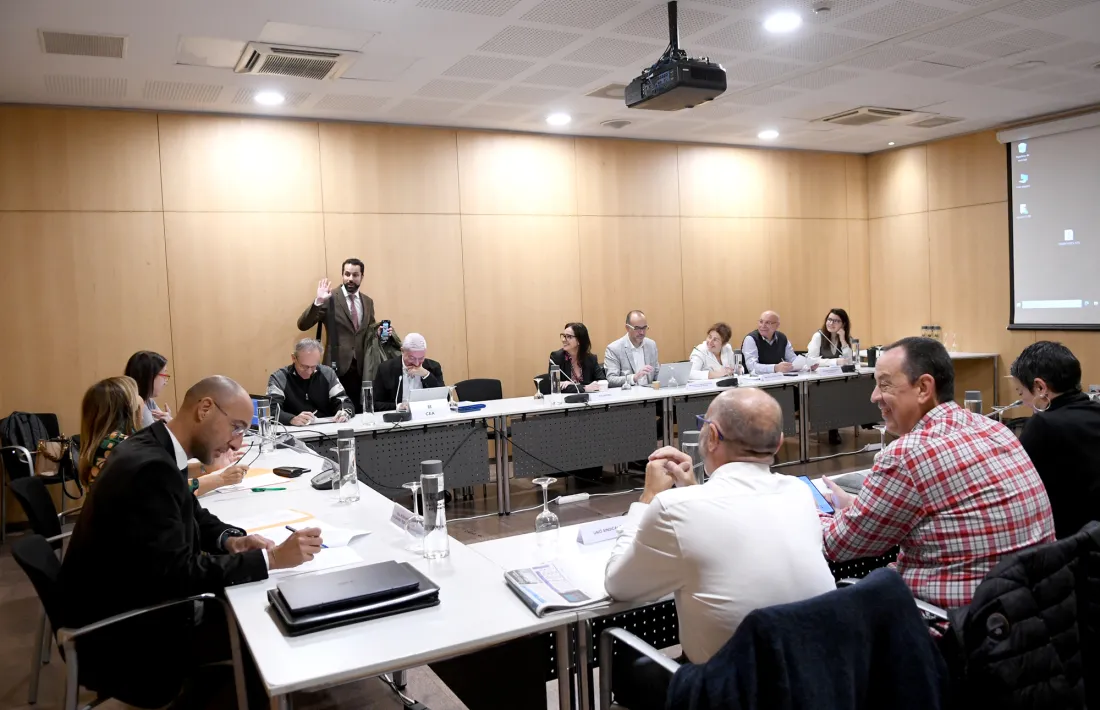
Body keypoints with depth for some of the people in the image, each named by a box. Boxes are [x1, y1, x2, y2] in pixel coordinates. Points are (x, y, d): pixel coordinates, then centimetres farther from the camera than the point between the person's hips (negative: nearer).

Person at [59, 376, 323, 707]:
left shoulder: (154, 447, 2)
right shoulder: (150, 467, -29)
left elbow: (191, 514, 15)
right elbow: (177, 574, -30)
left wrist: (229, 540, -5)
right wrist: (271, 559, -27)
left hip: (129, 605, 9)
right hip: (118, 638, -9)